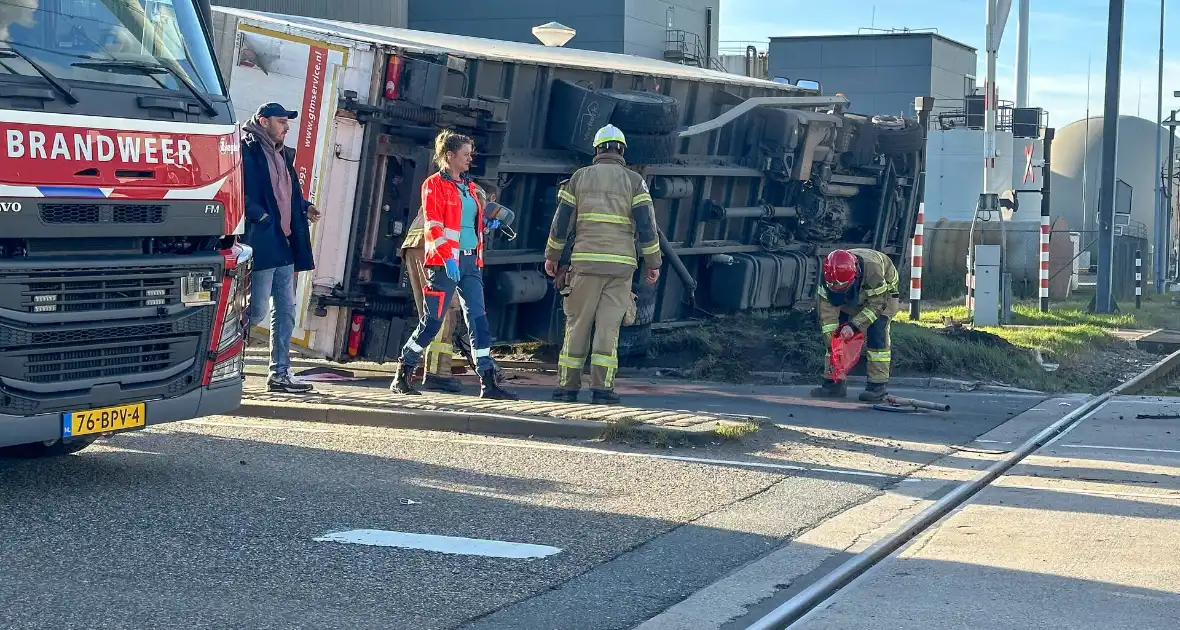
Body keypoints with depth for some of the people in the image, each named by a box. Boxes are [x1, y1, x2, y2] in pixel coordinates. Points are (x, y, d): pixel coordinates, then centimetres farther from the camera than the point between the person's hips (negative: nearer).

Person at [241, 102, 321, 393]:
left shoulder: (283, 155, 19)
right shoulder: (247, 150, -8)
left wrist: (305, 208, 8)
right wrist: (260, 216, -23)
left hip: (284, 242, 9)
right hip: (261, 241, -9)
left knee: (285, 309, 9)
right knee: (258, 309, -9)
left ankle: (280, 373, 13)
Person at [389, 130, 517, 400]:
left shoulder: (469, 186, 18)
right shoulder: (435, 184, -3)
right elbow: (433, 225, -12)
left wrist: (486, 224, 8)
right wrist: (448, 257, -21)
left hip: (470, 261, 7)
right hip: (444, 262, -7)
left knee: (478, 319, 0)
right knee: (432, 320, -5)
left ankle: (488, 383, -1)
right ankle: (401, 377, 7)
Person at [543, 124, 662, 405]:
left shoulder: (579, 177, 9)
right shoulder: (634, 181, 4)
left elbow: (561, 220, 8)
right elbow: (646, 225, -1)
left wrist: (551, 255, 18)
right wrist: (653, 262, 6)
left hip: (585, 262, 1)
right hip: (620, 264, -1)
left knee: (577, 325, 5)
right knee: (608, 326, -2)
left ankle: (567, 385, 5)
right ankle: (602, 387, -7)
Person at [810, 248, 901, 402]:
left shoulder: (872, 269, -44)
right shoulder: (829, 276, -31)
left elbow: (876, 305, -35)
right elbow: (827, 308, -26)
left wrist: (854, 325, -42)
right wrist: (830, 338, -34)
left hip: (881, 294, -4)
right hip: (852, 299, 4)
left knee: (876, 331, -23)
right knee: (833, 334, -7)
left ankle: (878, 385, -20)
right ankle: (834, 382, 0)